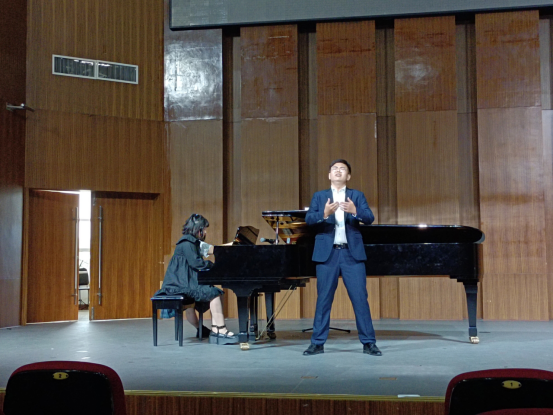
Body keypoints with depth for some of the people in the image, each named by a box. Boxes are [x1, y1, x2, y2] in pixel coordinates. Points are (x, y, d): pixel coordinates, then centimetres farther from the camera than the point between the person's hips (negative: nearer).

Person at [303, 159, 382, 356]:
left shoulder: (357, 195, 9)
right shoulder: (319, 196, 9)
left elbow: (370, 218, -5)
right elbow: (308, 219, -5)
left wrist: (355, 211, -25)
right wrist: (324, 214, -25)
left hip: (352, 253, 0)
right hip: (327, 253, 0)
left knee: (360, 298, 0)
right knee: (323, 299, 4)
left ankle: (368, 342, 8)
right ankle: (317, 343, 12)